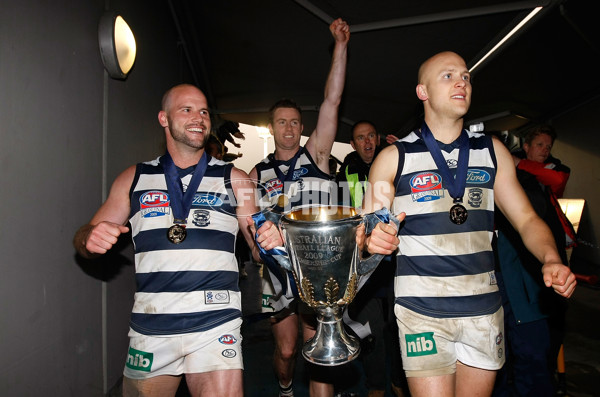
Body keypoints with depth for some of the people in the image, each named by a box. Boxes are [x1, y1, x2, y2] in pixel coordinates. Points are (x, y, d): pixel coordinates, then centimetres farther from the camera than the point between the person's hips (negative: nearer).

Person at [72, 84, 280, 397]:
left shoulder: (234, 180, 4)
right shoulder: (135, 178, 8)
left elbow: (259, 250, 5)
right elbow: (84, 239, 11)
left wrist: (271, 240, -17)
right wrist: (91, 239, -12)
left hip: (216, 328, -1)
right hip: (149, 331, 2)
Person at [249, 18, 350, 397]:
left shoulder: (316, 155, 1)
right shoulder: (258, 174, 6)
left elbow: (332, 100, -7)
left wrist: (340, 44, -11)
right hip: (278, 271, 2)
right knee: (286, 349, 16)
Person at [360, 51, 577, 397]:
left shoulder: (492, 151, 7)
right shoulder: (394, 158, -3)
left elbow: (527, 219, 7)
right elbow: (365, 233, -3)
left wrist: (551, 260, -12)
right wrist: (373, 239, -26)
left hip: (485, 308, 4)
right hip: (422, 311, -3)